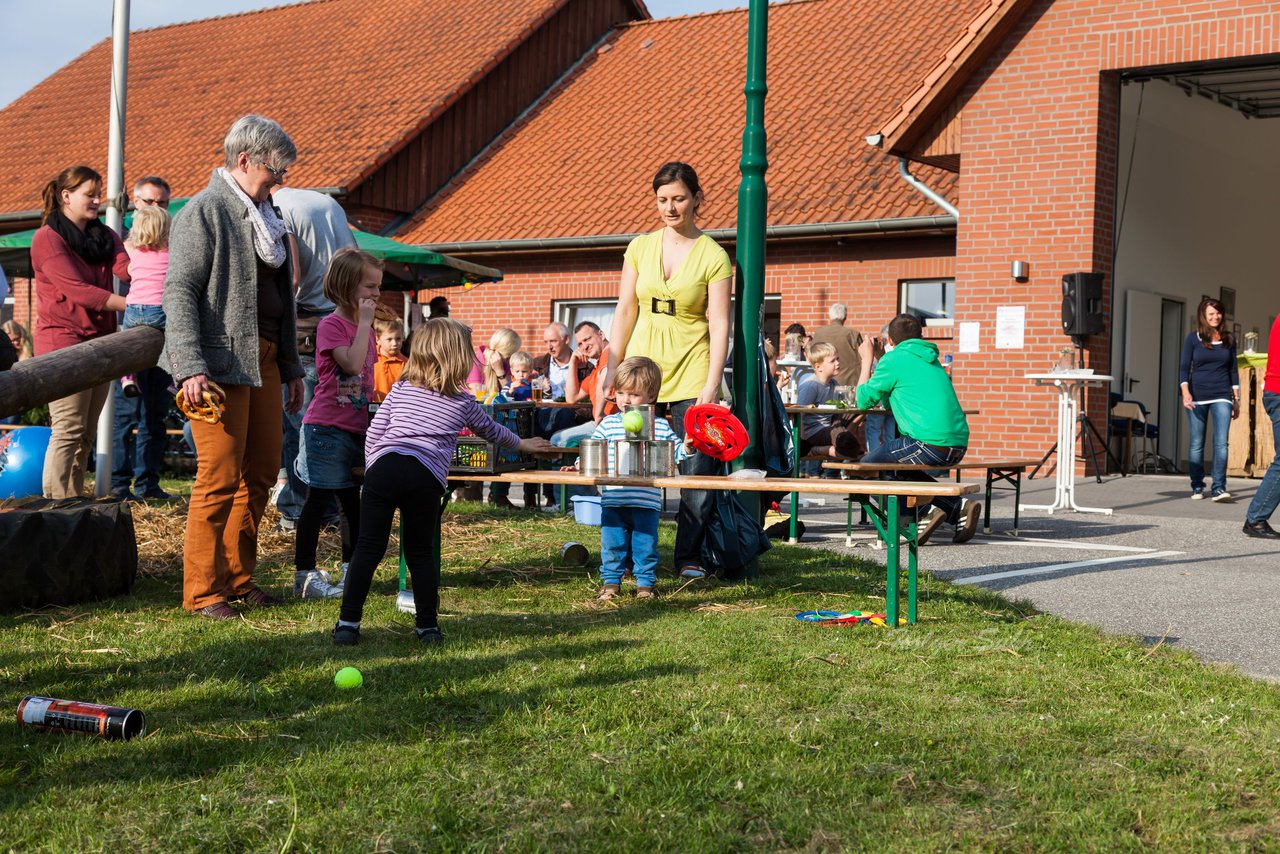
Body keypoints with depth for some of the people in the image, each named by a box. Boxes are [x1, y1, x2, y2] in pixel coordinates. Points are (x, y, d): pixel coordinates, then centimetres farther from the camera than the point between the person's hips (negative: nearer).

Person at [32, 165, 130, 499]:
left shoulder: (104, 236, 15)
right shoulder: (47, 238, -6)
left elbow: (125, 270, -4)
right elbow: (77, 290, -17)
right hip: (64, 343, -7)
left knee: (85, 433, 9)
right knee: (69, 430, -10)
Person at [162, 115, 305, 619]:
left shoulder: (265, 215, 19)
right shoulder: (205, 211, -7)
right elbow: (179, 292, -14)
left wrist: (291, 367, 21)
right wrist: (190, 367, -23)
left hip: (263, 359, 9)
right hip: (220, 360, -8)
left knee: (262, 469, 10)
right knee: (221, 476, -8)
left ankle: (237, 577, 21)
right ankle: (201, 591, 1)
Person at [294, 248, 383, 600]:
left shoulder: (365, 329, 15)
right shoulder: (331, 325, -11)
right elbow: (352, 364, -25)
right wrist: (365, 322, -20)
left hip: (357, 429, 8)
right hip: (327, 428, -8)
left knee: (355, 503, 13)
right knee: (318, 500, -3)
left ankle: (351, 572, 23)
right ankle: (304, 575, 3)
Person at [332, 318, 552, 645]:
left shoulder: (400, 390, 21)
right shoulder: (463, 402, 19)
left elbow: (373, 434, 15)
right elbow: (492, 431, 37)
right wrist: (522, 444, 55)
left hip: (383, 467, 1)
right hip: (426, 479, -1)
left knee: (368, 547, 3)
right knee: (421, 553, 11)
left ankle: (348, 622, 2)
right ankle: (428, 627, 14)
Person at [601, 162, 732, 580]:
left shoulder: (713, 256, -2)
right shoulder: (640, 248, 9)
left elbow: (719, 324, -6)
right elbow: (625, 312, 11)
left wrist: (712, 384, -14)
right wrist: (610, 371, 6)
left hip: (691, 376, -3)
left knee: (695, 470, -4)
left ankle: (689, 556, 9)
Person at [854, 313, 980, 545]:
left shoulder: (894, 359, -1)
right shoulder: (931, 359, 23)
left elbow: (864, 400, 5)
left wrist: (867, 361, 17)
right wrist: (878, 359, 37)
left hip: (930, 445, -8)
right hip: (958, 447, 8)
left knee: (868, 464, 6)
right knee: (902, 470, 30)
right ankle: (958, 508, 13)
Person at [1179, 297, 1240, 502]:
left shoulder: (1228, 340, 10)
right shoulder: (1193, 338, 3)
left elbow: (1233, 370, 14)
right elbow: (1184, 367, 0)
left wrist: (1236, 399, 12)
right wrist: (1185, 392, -15)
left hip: (1221, 396, 1)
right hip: (1197, 397, -1)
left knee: (1221, 442, -11)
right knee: (1197, 444, 3)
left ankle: (1218, 488, -12)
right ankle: (1197, 487, 13)